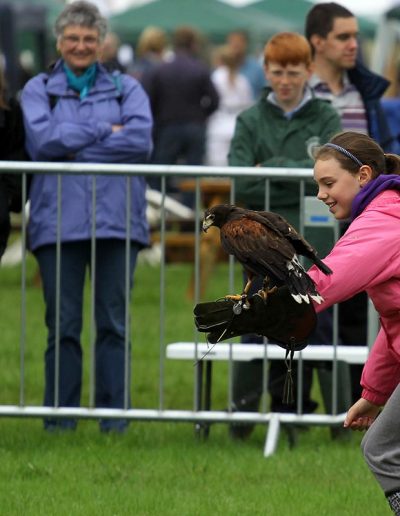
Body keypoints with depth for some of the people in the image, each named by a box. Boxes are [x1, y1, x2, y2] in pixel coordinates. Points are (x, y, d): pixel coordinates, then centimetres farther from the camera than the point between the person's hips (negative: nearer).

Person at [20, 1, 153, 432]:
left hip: (116, 219, 1)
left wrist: (73, 145, -8)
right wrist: (103, 131, -7)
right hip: (57, 221, -1)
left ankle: (114, 416, 4)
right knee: (62, 325, 0)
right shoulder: (38, 90, 11)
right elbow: (41, 140, -7)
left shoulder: (126, 89, 13)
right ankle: (59, 417, 5)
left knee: (114, 323, 0)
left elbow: (140, 139, -5)